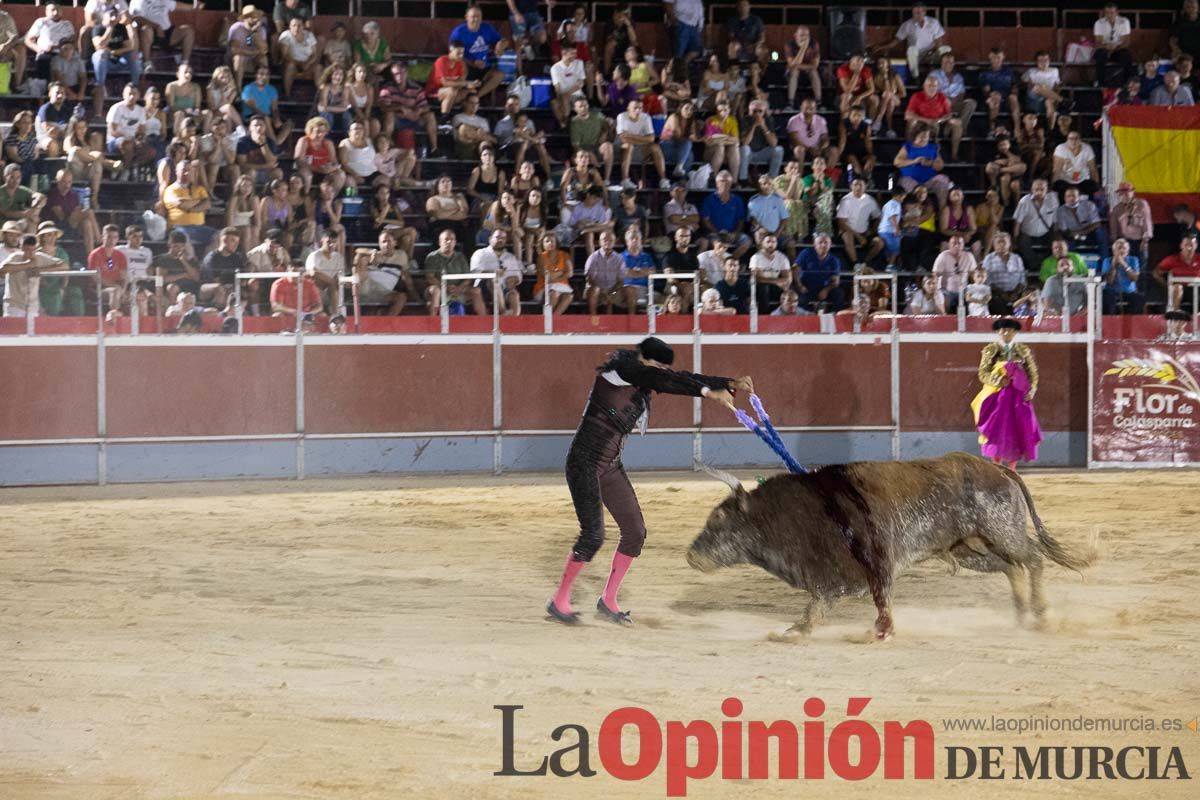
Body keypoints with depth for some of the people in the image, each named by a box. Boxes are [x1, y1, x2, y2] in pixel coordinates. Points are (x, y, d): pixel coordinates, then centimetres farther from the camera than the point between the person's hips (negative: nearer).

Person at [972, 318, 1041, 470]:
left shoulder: (1024, 351, 9)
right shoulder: (990, 350, 4)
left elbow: (1032, 373, 10)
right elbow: (983, 374, 0)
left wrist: (1031, 391, -6)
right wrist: (998, 379, -18)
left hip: (1018, 398, 2)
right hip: (997, 397, -2)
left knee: (1016, 434, 0)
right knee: (998, 432, -6)